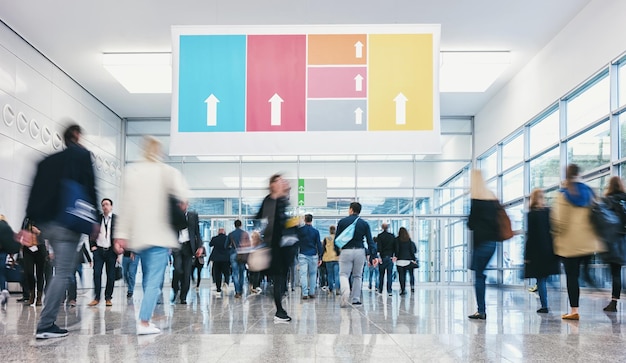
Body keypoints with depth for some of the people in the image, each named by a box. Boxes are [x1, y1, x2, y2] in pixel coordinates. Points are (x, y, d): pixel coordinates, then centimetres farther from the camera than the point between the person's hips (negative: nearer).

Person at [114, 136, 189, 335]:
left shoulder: (132, 171, 5)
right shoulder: (168, 172, -4)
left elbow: (126, 205, 2)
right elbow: (183, 197, -14)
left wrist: (121, 235, 2)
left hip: (139, 234, 4)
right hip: (160, 234, -4)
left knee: (148, 278, 17)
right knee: (154, 280, -4)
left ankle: (146, 318, 19)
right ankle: (144, 322, -11)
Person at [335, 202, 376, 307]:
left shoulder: (342, 222, 2)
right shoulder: (364, 224, 5)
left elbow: (337, 238, 5)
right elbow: (370, 241, 0)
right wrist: (373, 255, -2)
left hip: (346, 251, -2)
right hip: (360, 251, 2)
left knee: (343, 274, 3)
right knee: (357, 276, 13)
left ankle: (345, 292, -26)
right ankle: (355, 299, 13)